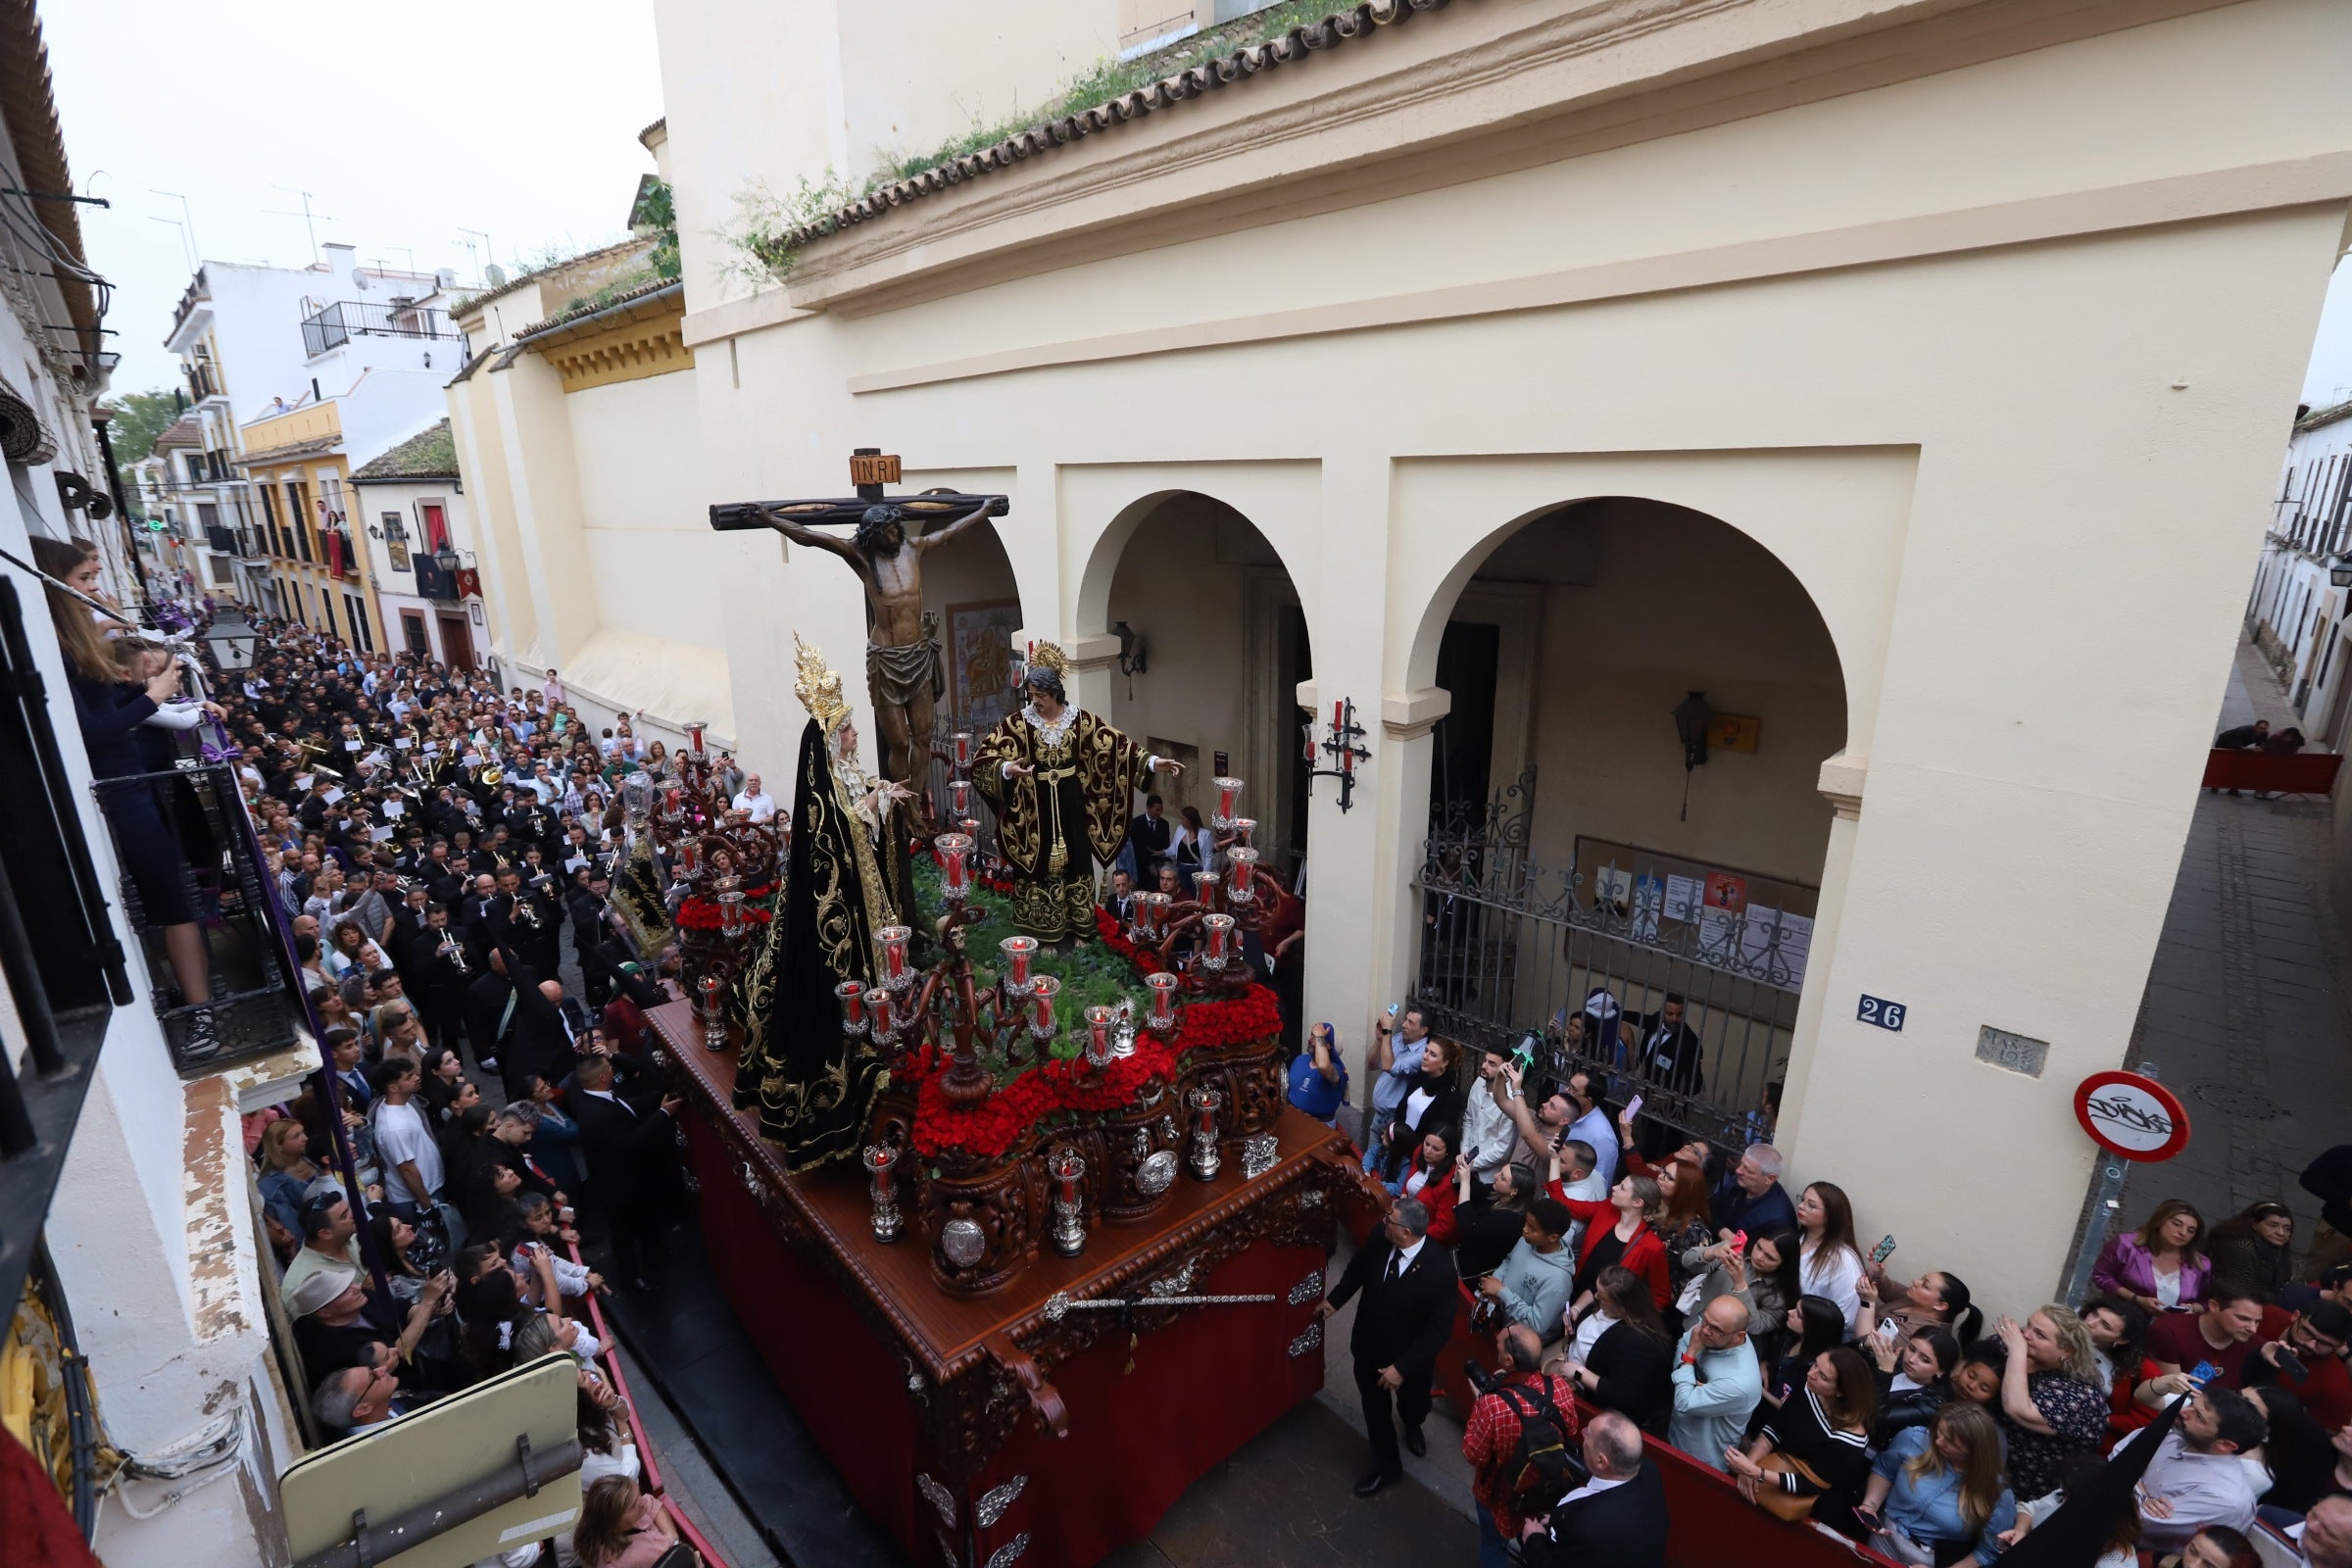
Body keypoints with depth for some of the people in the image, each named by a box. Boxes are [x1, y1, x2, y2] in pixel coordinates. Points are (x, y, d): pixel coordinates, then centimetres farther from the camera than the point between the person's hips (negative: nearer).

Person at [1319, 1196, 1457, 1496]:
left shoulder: (1440, 1267, -36)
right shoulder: (1379, 1238, -24)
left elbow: (1440, 1328, -26)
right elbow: (1357, 1268, 0)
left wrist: (1403, 1367, -25)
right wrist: (1335, 1301, 2)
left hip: (1410, 1356, -2)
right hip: (1368, 1347, 2)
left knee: (1413, 1404, 30)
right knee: (1375, 1413, 20)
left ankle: (1412, 1425, 65)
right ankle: (1387, 1468, 46)